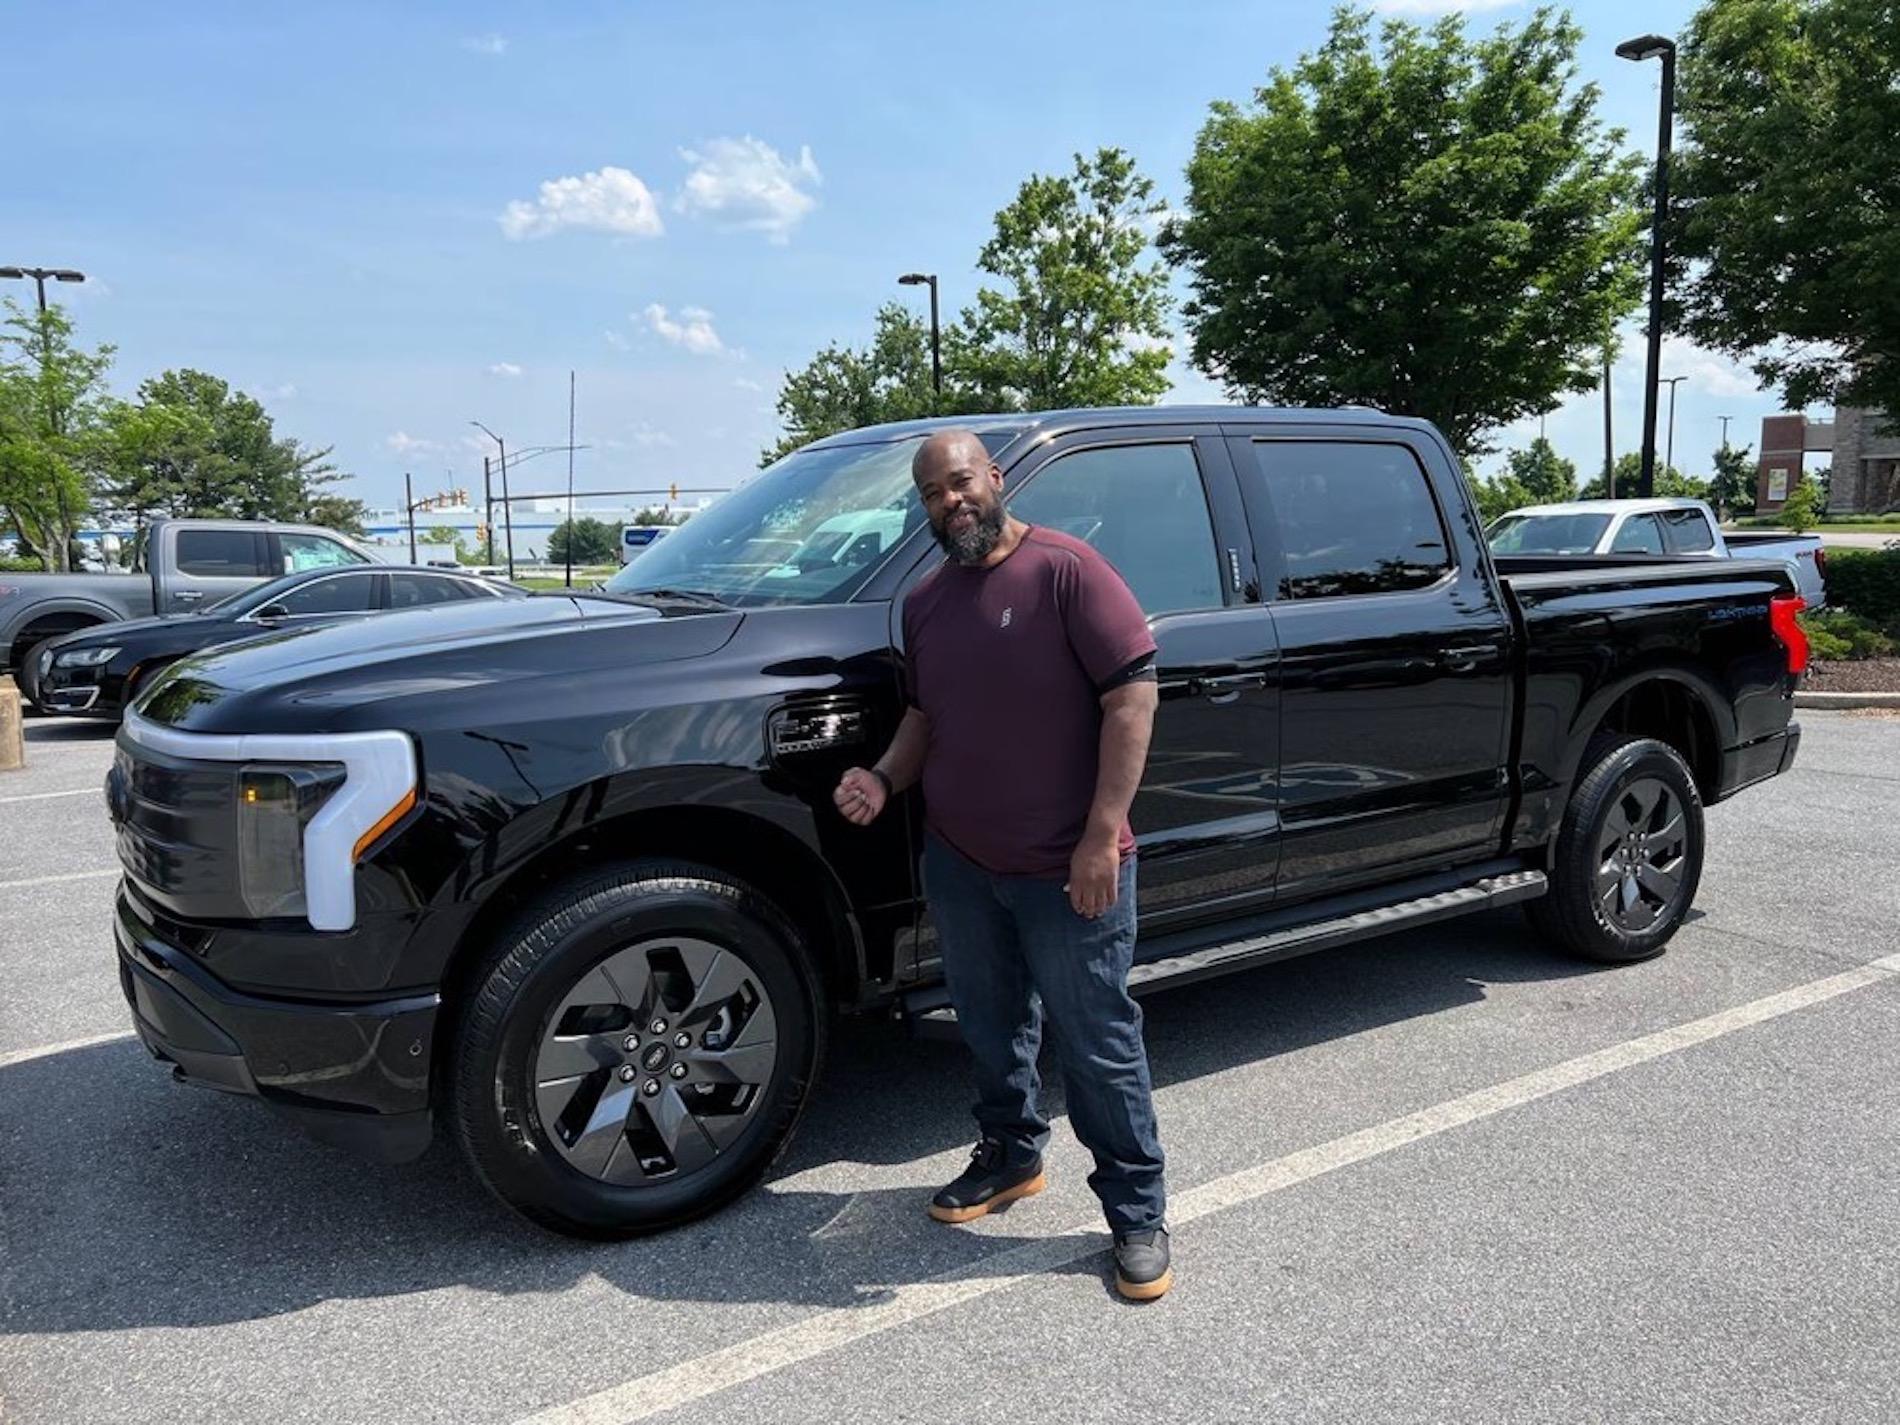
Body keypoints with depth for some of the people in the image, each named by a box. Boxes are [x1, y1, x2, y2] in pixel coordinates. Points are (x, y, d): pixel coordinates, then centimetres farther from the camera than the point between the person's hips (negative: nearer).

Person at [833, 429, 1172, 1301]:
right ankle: (1010, 1156, 42)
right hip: (958, 862, 7)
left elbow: (1132, 693, -16)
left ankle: (1137, 1212, 21)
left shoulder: (1066, 570, -13)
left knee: (1097, 1042, 5)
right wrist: (884, 778, -2)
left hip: (1069, 869, -6)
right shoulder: (926, 602, 10)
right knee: (991, 1028, 21)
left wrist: (1103, 834, -20)